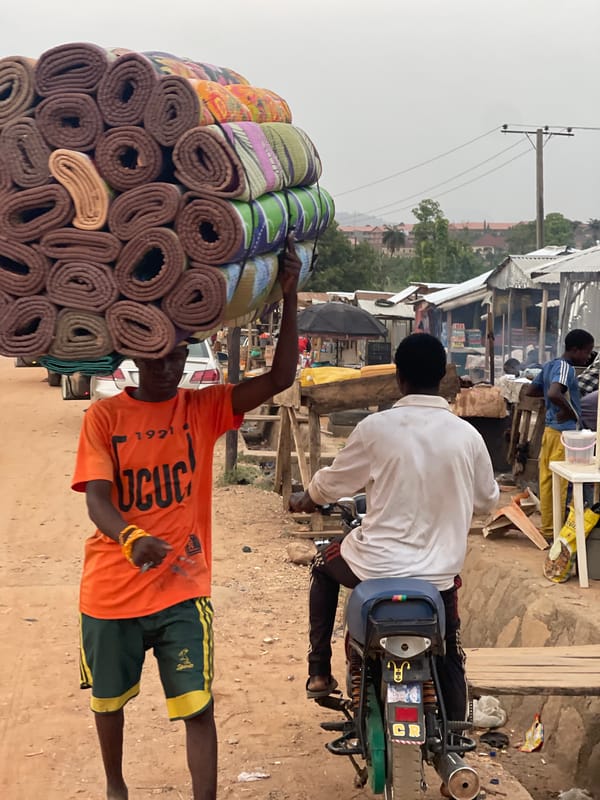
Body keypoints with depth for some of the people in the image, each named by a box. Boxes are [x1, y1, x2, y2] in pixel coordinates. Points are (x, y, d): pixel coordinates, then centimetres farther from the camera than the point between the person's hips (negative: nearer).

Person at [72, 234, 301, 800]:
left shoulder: (204, 408, 0)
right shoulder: (103, 417, -5)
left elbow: (280, 378, -11)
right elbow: (97, 499, -16)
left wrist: (288, 295, -20)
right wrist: (131, 539, -38)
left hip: (183, 590, 0)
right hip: (111, 591, 0)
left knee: (198, 708, -6)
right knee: (109, 700, 19)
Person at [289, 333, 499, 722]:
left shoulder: (376, 427, -13)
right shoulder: (467, 435, -6)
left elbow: (333, 482, 2)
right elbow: (487, 500, 8)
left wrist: (305, 499, 24)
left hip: (377, 564, -2)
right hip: (441, 571, 2)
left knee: (325, 567, 31)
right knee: (450, 656, 25)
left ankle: (320, 671, 30)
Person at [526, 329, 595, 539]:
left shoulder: (549, 366, 12)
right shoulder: (565, 368, -17)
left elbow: (530, 391, 21)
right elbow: (554, 394, -34)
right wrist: (572, 412, -19)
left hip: (550, 430, 9)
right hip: (563, 433, -9)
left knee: (547, 481, 13)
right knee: (561, 483, -2)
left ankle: (547, 527, 20)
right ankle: (554, 531, 3)